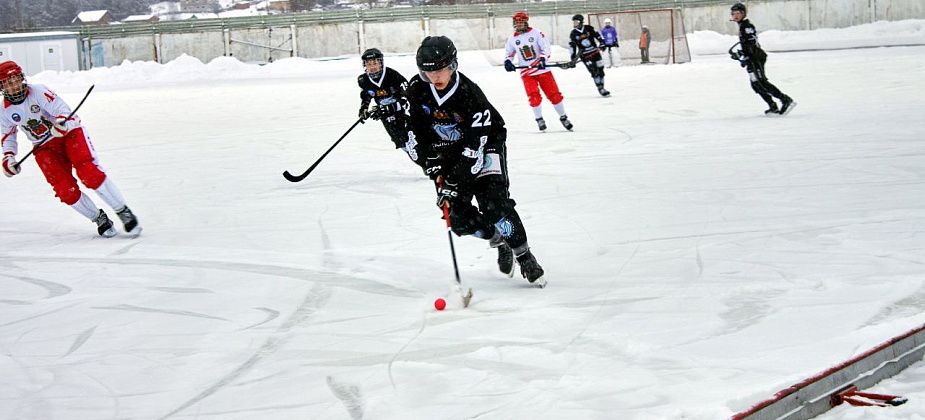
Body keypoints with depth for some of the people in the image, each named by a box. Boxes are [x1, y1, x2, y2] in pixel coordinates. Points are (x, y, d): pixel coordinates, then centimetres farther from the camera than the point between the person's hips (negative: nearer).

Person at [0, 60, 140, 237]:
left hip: (69, 133, -4)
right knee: (65, 189, -15)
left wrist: (61, 123, -45)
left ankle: (123, 212, -13)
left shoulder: (37, 92, -17)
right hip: (45, 147, 4)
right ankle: (99, 219, 5)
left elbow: (61, 108, -24)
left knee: (89, 173, -24)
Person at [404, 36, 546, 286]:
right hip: (447, 150, 5)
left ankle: (525, 259, -9)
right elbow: (415, 127, -2)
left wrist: (454, 180, -35)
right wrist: (430, 161, -11)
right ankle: (499, 240, 22)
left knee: (495, 206, -21)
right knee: (458, 216, -5)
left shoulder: (470, 94, -31)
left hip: (484, 144, -5)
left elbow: (475, 145, -32)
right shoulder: (417, 90, -16)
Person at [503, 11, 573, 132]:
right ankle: (539, 120, 3)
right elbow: (509, 52, 19)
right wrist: (507, 61, -2)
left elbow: (545, 47, -10)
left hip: (542, 69, -2)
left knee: (554, 94, -1)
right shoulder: (512, 39, 6)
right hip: (526, 72, 2)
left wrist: (543, 59, -26)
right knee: (533, 96, -13)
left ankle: (563, 118, 13)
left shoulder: (536, 33, -5)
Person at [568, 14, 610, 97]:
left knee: (600, 70, 5)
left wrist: (602, 42, -6)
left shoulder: (589, 28, -2)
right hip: (585, 55, -2)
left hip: (595, 52, 2)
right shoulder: (573, 34, -2)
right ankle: (600, 88, -12)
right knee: (594, 71, -15)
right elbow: (572, 46, 3)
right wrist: (573, 57, 0)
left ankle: (602, 87, 18)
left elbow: (597, 35, 7)